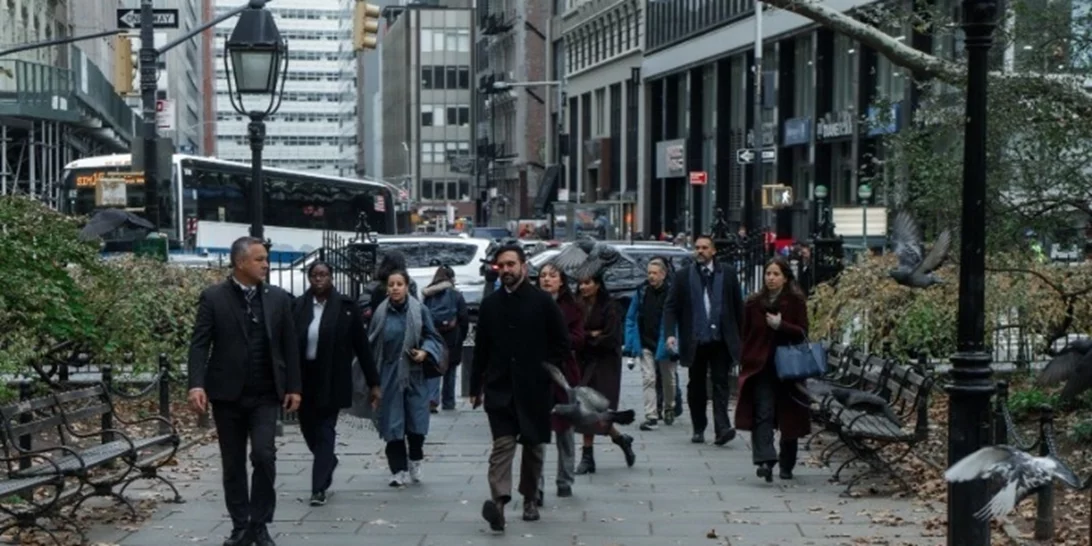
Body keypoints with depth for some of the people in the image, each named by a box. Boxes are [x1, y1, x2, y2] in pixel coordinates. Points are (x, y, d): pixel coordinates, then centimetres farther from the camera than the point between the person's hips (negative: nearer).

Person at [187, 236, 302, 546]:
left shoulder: (279, 298, 5)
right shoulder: (213, 298, -3)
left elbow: (289, 345, 7)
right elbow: (200, 344, -7)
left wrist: (293, 387, 2)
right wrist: (196, 384, -19)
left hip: (266, 395, 1)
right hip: (227, 393, -1)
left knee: (264, 456, -11)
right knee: (233, 464, 6)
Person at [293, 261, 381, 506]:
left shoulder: (345, 307, -5)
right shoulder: (298, 306, 0)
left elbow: (362, 346, -3)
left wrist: (374, 383, -4)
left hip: (331, 380, -3)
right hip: (304, 378, 3)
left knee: (325, 430, -2)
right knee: (309, 429, 14)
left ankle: (319, 488, 1)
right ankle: (328, 461, 43)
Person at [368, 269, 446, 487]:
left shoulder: (420, 310, -4)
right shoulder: (381, 313, -1)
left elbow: (432, 337, 3)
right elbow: (371, 344, 6)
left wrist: (425, 352, -17)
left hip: (414, 375, -1)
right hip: (389, 376, 1)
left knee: (416, 423, -1)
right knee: (393, 425, 2)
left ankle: (415, 461, 24)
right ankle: (398, 470, 11)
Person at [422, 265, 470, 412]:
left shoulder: (428, 295, 3)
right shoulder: (456, 295, -3)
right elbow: (464, 318, -6)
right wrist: (462, 336, 6)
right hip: (451, 338, -1)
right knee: (450, 370, 13)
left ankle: (432, 399, -18)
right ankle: (448, 402, 19)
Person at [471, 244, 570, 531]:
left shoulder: (543, 302, -2)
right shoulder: (490, 304, 7)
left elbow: (562, 343, 2)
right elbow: (481, 347, 11)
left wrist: (548, 373, -5)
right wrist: (476, 386, 10)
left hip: (534, 388, -1)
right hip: (500, 388, 1)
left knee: (533, 445, 10)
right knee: (502, 444, -12)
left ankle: (530, 499, 25)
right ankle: (499, 500, -25)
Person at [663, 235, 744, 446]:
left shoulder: (727, 273, 5)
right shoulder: (684, 276, 5)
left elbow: (738, 306, 8)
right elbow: (671, 306, 2)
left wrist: (740, 337, 6)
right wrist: (670, 333, -11)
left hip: (721, 340, -1)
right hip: (695, 341, 1)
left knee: (720, 383, -7)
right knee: (696, 385, 9)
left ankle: (722, 428, -13)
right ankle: (698, 429, 18)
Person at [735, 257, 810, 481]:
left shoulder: (796, 302, 1)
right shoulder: (754, 302, 7)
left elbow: (802, 333, -4)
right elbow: (746, 335, 10)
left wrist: (780, 325, -18)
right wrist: (746, 361, 5)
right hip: (761, 367, 1)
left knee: (789, 417, 8)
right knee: (763, 413, -14)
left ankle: (786, 465, 21)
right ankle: (765, 460, -25)